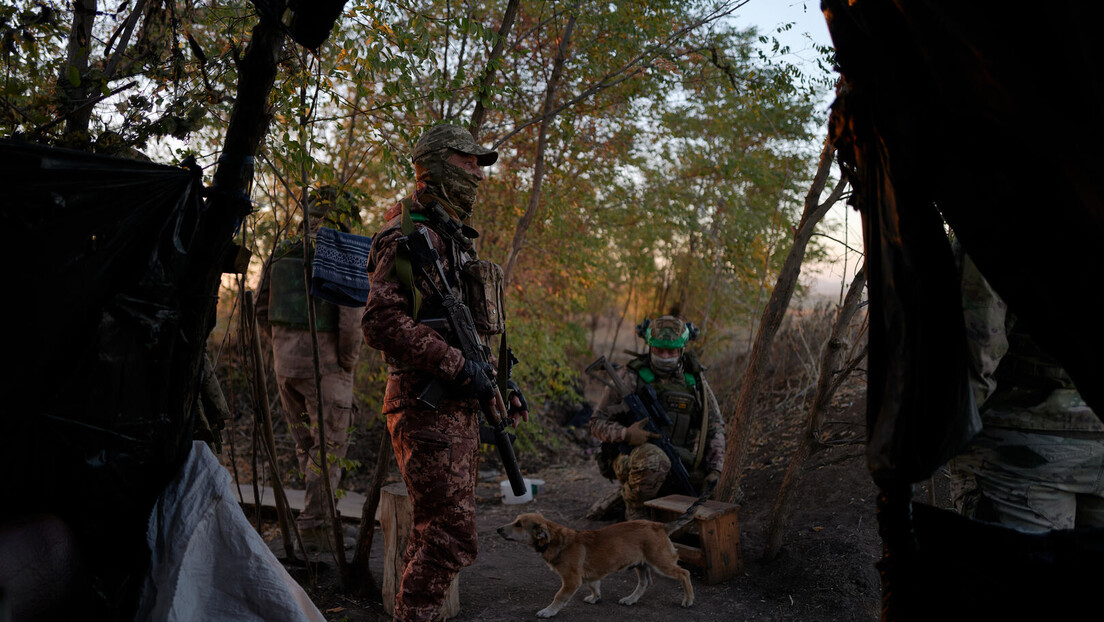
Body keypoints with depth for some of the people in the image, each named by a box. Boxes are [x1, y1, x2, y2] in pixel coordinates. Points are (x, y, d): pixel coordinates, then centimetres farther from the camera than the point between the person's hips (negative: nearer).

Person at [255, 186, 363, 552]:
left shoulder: (281, 254, 9)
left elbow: (262, 311, 13)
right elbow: (350, 316, -18)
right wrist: (350, 360, -6)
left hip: (285, 362, 7)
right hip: (324, 362, -6)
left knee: (305, 443, 17)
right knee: (329, 445, 0)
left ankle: (317, 514, 26)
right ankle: (315, 527, -1)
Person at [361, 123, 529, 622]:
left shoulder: (456, 238, 20)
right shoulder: (408, 236, -11)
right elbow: (382, 321, -21)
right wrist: (457, 366, -23)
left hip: (459, 406, 10)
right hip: (427, 406, -10)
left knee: (434, 530, 16)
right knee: (450, 536, -10)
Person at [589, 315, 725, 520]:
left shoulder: (694, 381, 9)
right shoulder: (631, 378, -3)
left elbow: (714, 427, 14)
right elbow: (597, 422, -3)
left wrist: (716, 470, -1)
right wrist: (625, 434, -24)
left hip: (677, 465, 5)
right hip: (631, 458, -5)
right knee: (654, 460, -38)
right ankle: (634, 506, -8)